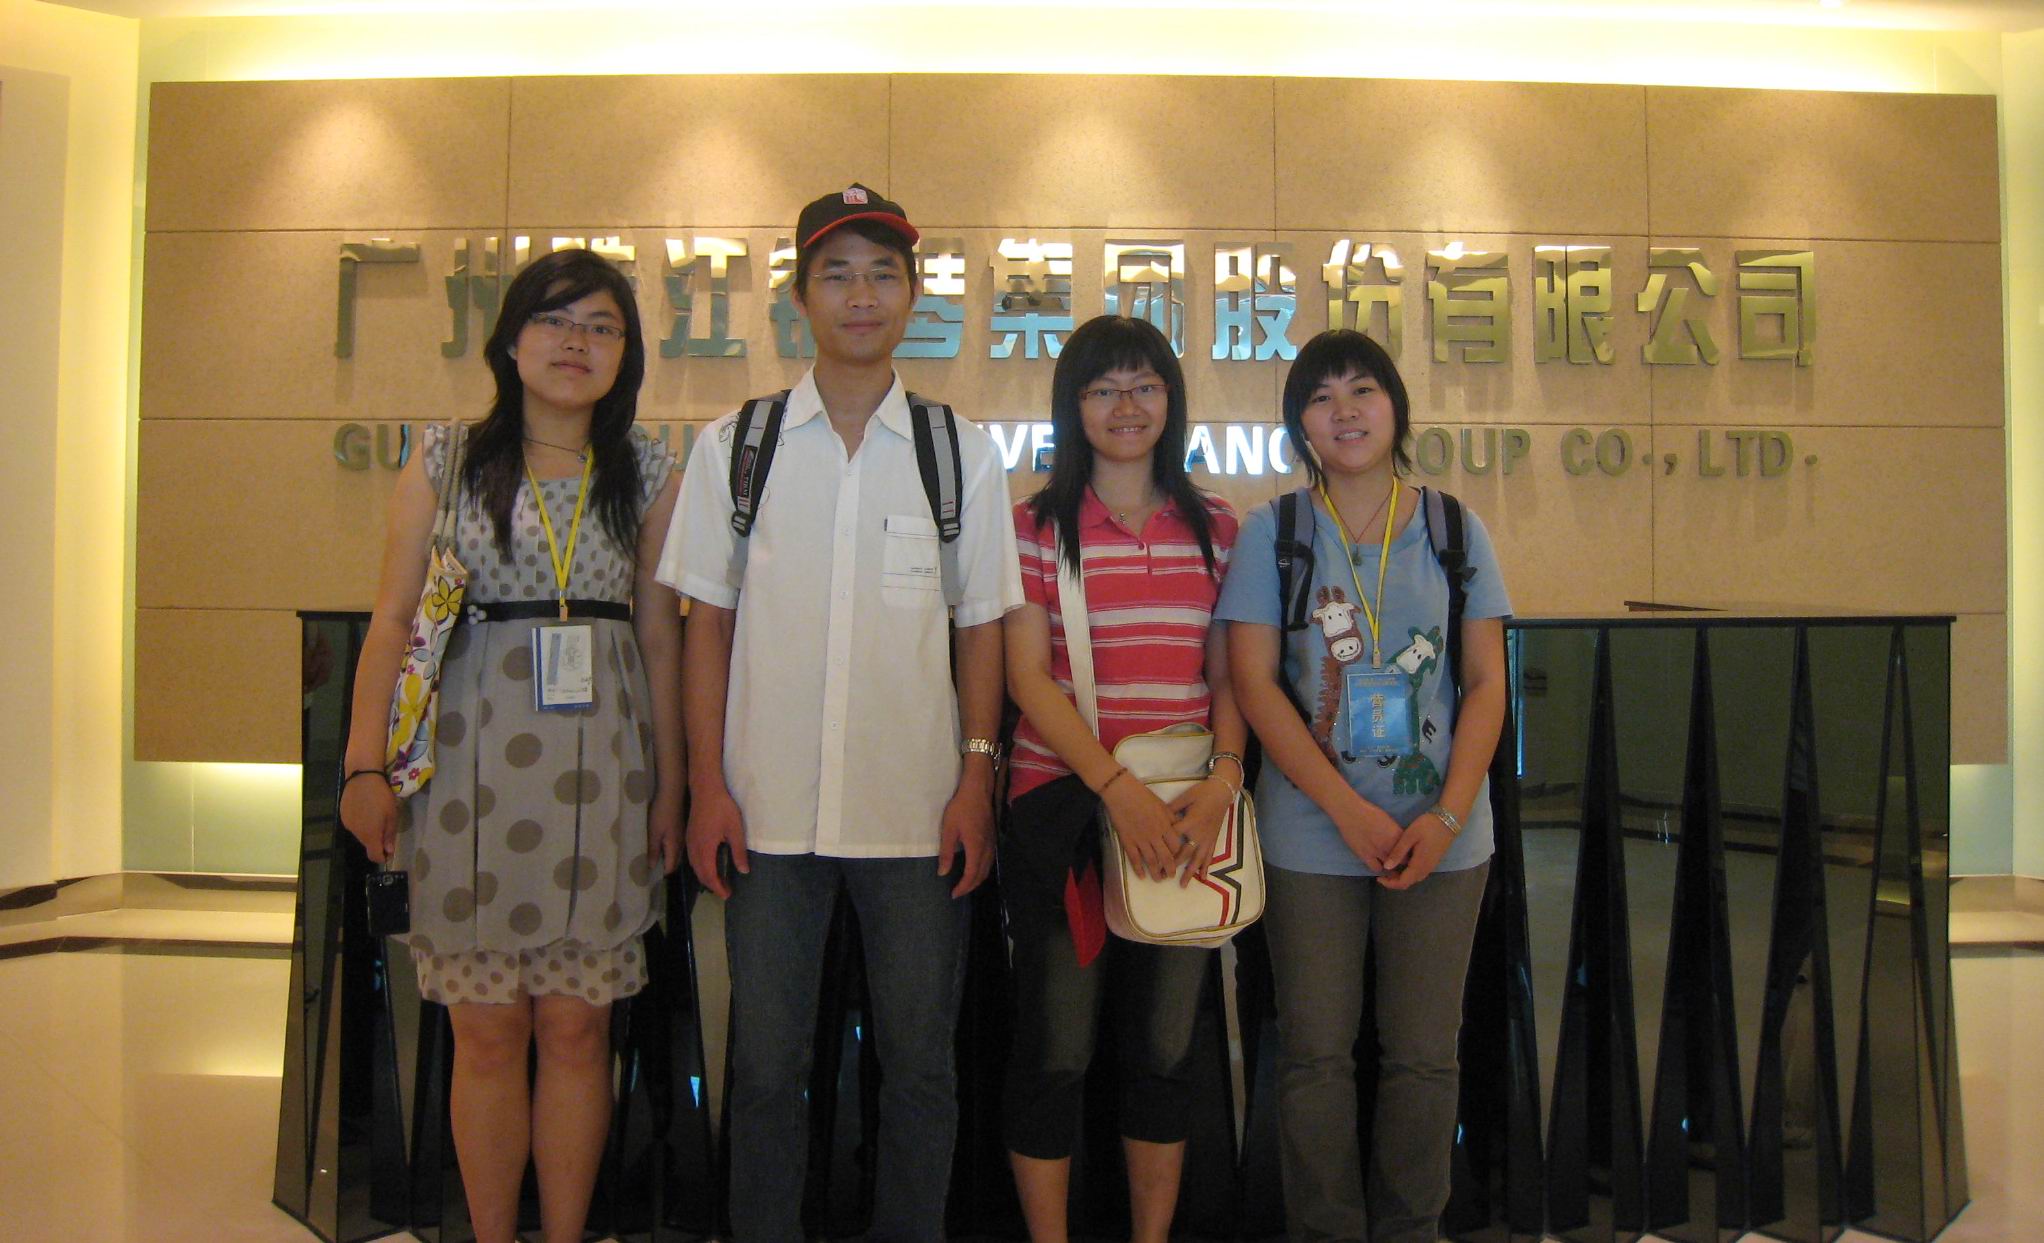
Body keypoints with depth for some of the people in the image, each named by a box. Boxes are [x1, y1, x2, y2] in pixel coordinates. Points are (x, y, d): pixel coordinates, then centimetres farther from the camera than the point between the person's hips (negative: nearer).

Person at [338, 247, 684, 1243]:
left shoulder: (647, 474, 8)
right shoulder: (446, 462, 5)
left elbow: (659, 636, 8)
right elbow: (393, 621, 4)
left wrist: (669, 785, 6)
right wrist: (365, 766, -2)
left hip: (600, 771, 1)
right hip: (471, 765, 0)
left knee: (576, 1028, 6)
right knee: (486, 1032, 5)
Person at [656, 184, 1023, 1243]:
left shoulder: (963, 454, 5)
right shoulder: (733, 447, 5)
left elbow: (980, 629, 6)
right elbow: (707, 624, 6)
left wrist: (976, 780, -1)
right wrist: (707, 785, -1)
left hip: (917, 808, 0)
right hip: (767, 805, 0)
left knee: (920, 1062, 9)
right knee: (767, 1063, 9)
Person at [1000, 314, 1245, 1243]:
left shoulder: (1214, 529, 10)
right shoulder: (1038, 526, 0)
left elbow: (1228, 673, 8)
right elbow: (1028, 677, -7)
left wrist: (1224, 776, -11)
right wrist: (1117, 787, -18)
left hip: (1185, 813, 3)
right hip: (1062, 806, -3)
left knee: (1163, 1050, 11)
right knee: (1054, 1050, 4)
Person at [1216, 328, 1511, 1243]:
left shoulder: (1455, 531, 6)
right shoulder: (1272, 532, 1)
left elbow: (1487, 683, 3)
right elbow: (1254, 682, -6)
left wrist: (1448, 815, -10)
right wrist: (1350, 810, -13)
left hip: (1442, 835, 1)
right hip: (1309, 835, -1)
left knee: (1423, 1055, 7)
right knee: (1315, 1053, 6)